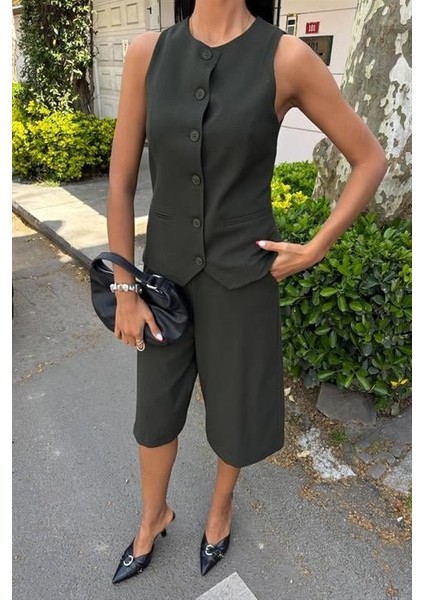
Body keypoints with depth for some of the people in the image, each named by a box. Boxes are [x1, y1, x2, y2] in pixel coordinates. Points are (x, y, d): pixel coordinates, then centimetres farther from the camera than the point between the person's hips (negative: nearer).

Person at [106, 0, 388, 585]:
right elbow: (121, 181, -3)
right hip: (166, 268, 3)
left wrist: (314, 249, -6)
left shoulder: (287, 57, -11)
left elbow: (371, 159, -3)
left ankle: (221, 501, 51)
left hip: (241, 273, -2)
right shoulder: (147, 53, -4)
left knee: (235, 404, 16)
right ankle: (153, 515, 48)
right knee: (156, 408, 17)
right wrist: (124, 291, -3)